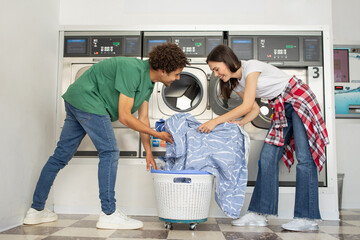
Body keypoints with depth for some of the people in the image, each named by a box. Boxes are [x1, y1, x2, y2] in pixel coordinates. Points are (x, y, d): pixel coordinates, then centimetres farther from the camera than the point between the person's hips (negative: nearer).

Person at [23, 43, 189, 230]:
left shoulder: (149, 82, 5)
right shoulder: (132, 70, -24)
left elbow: (143, 118, 10)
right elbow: (124, 117, -24)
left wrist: (148, 152, 8)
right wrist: (157, 134, -15)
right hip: (86, 98, -10)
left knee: (61, 155, 11)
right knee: (109, 152, -11)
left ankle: (36, 210, 21)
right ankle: (108, 214, -5)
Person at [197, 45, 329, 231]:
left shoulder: (251, 67, -19)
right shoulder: (236, 84, 6)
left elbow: (247, 106, -25)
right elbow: (254, 109, 10)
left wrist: (216, 121, -26)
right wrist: (240, 122, -10)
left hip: (299, 99, -8)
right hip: (280, 109, 8)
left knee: (304, 158, -11)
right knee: (267, 157, -2)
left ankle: (308, 218, -9)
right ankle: (259, 213, -1)